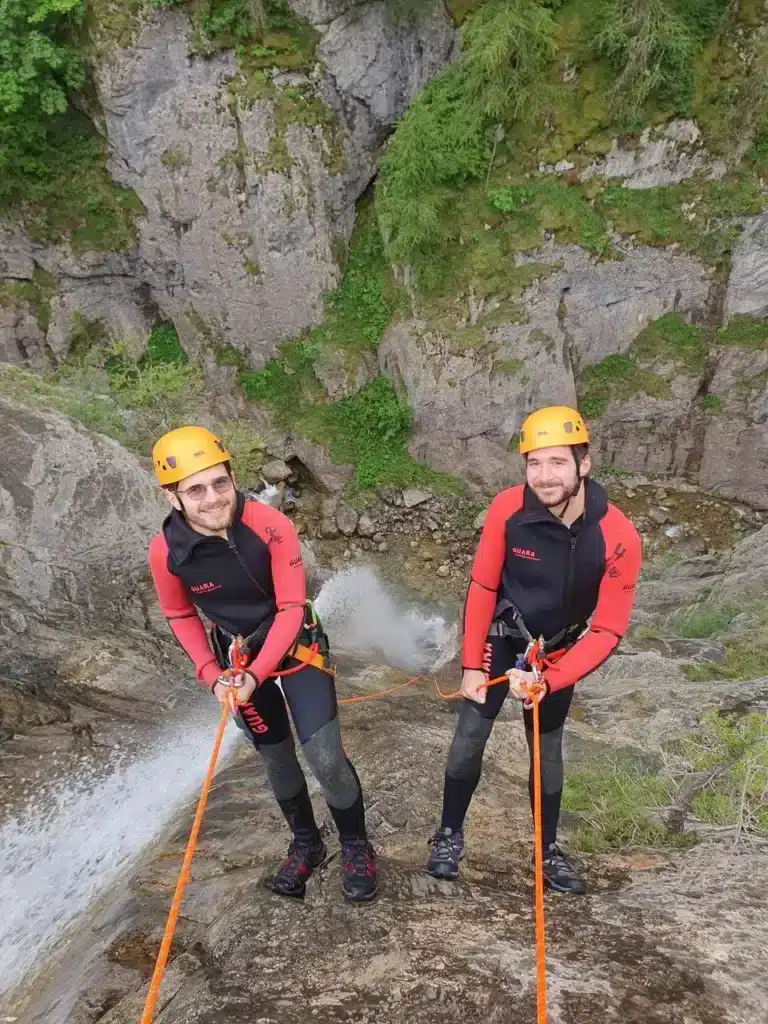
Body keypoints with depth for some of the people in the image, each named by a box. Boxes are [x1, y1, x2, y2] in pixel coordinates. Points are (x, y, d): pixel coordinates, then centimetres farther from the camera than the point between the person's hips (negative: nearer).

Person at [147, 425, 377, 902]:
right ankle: (306, 844, 40)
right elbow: (180, 616, -2)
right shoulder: (166, 550, -22)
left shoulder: (271, 526, -30)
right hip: (236, 657, 3)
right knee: (275, 758, 16)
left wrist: (256, 675, -25)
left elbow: (291, 608, -21)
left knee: (325, 757, -8)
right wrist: (212, 676, -10)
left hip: (297, 646, -2)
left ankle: (356, 846, 19)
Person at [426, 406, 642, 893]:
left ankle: (549, 849, 32)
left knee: (548, 750, 12)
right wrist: (472, 665, -11)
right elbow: (482, 588, -14)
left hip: (559, 652, 0)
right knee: (469, 738, -3)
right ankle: (450, 835, 19)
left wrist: (547, 679, -30)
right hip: (500, 638, 0)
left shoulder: (619, 538, -28)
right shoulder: (508, 509, -27)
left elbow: (607, 631, -20)